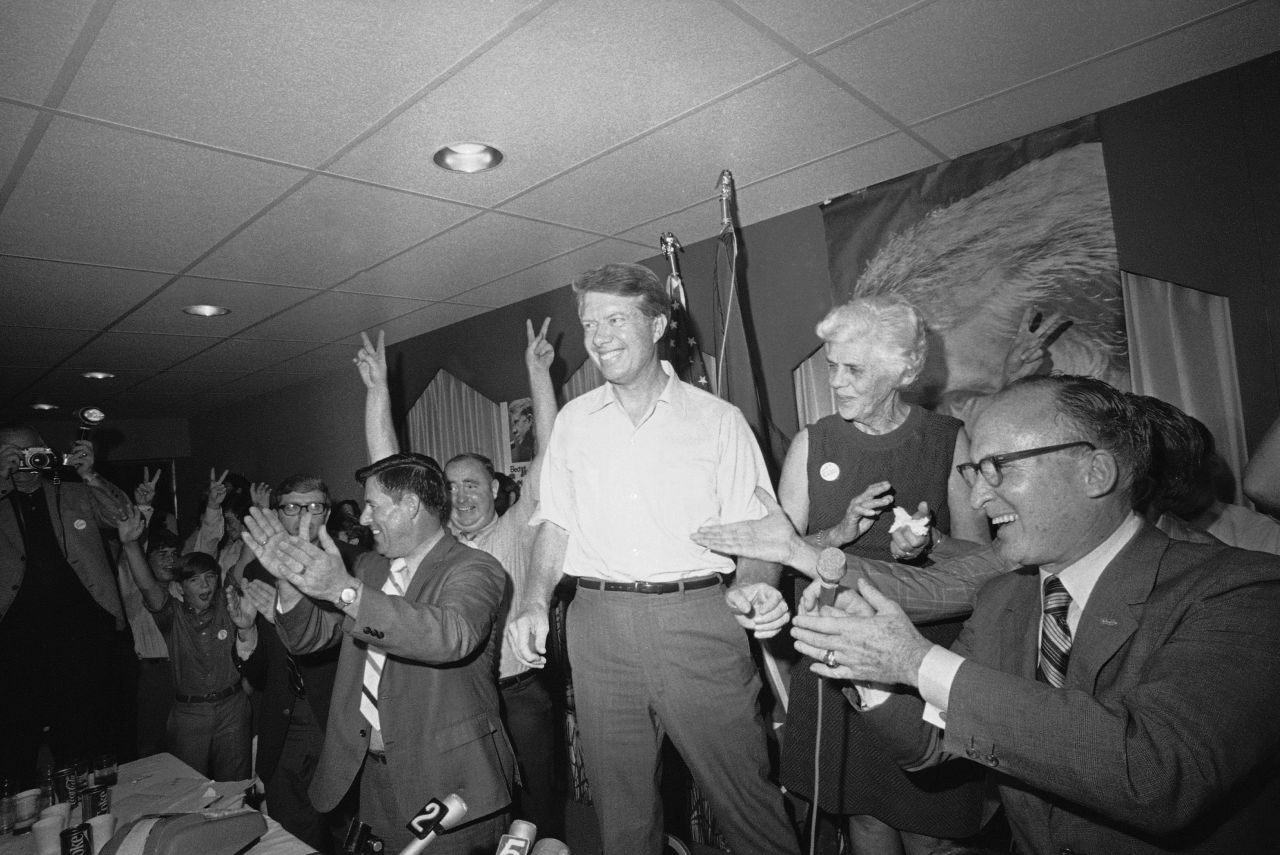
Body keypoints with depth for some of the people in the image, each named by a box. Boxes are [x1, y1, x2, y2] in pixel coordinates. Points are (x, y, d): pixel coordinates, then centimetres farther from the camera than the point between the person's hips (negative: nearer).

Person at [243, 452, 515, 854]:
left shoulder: (475, 569, -16)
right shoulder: (369, 566, 9)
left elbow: (453, 635, -36)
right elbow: (309, 637, 8)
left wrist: (345, 590, -40)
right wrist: (290, 579, -11)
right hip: (374, 773, 7)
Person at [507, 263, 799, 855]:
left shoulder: (718, 419, 3)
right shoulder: (574, 420, 12)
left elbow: (751, 530, 0)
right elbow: (556, 523, 12)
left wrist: (752, 585, -19)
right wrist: (535, 600, -3)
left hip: (698, 620, -2)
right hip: (600, 623, 3)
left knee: (744, 795, 4)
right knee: (621, 806, 13)